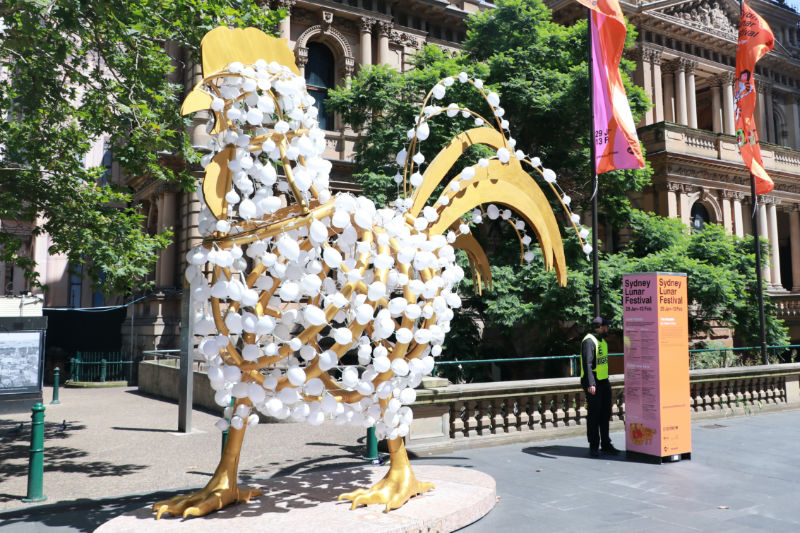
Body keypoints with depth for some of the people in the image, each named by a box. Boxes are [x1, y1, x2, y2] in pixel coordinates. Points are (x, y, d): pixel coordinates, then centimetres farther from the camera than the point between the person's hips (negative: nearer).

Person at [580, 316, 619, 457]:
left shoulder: (602, 340, 16)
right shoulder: (589, 341, -15)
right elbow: (587, 364, -23)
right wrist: (590, 384, -30)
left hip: (603, 382, 9)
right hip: (593, 383, -9)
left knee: (605, 414, 12)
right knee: (594, 415, -2)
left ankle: (606, 445, 20)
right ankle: (594, 447, 6)